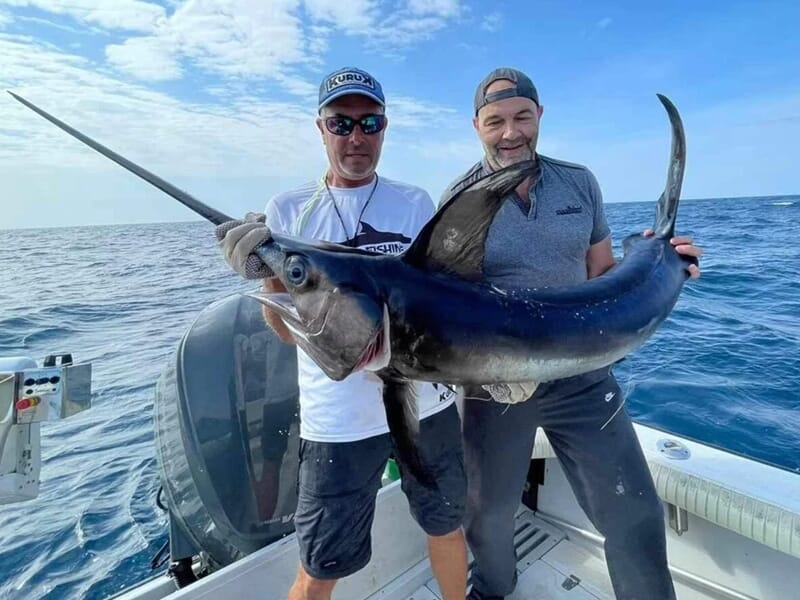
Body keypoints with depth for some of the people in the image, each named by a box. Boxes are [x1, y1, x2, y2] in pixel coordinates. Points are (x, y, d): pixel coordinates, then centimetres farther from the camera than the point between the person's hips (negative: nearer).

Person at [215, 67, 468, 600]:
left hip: (425, 402, 2)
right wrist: (266, 273, -21)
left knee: (447, 529, 23)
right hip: (338, 418, -2)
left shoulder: (414, 203, 1)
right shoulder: (287, 211, -1)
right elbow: (290, 329, -2)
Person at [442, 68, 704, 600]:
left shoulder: (580, 183, 2)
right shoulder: (460, 199, -7)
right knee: (490, 513, 19)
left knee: (635, 516, 6)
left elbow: (602, 274, 9)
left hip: (580, 376, 2)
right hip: (494, 384, -1)